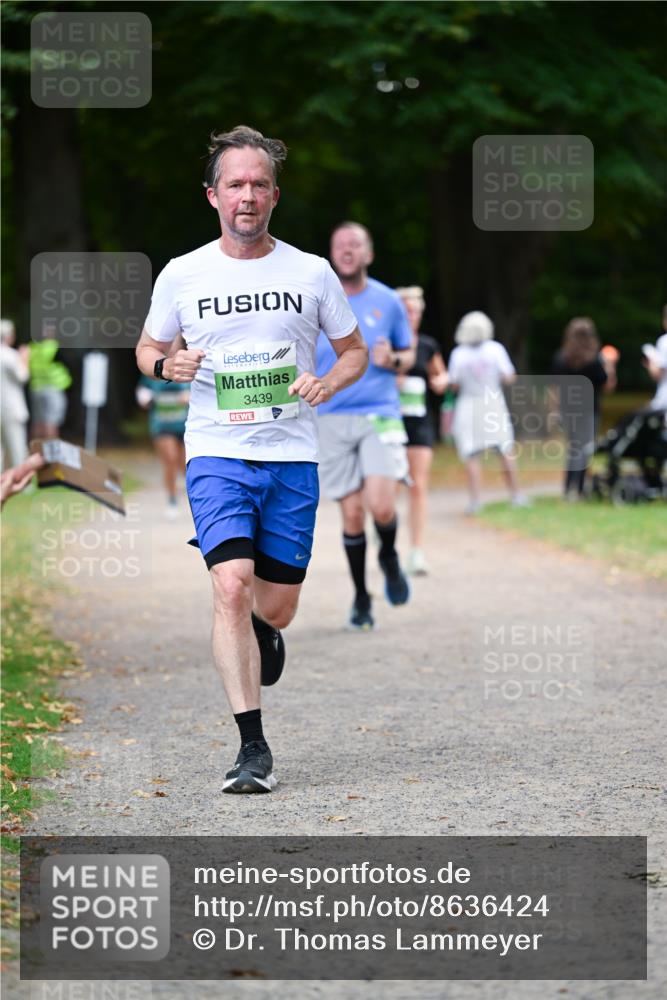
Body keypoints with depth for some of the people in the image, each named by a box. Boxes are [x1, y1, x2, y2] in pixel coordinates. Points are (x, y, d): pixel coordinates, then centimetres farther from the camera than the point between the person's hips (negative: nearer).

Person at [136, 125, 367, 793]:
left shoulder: (311, 273, 4)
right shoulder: (181, 275, 3)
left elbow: (355, 351, 14)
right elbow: (147, 348, 16)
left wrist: (327, 384, -8)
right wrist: (166, 366, -8)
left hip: (292, 456, 2)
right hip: (216, 454, -1)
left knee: (277, 608, 6)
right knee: (232, 585, -20)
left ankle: (257, 636, 46)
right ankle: (253, 749, -17)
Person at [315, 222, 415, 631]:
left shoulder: (388, 302, 6)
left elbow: (408, 354, 16)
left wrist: (393, 360, -7)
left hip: (380, 414, 0)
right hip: (332, 418, 0)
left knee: (381, 506, -17)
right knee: (352, 512, 0)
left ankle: (389, 557, 17)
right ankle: (361, 598, 17)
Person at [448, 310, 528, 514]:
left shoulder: (459, 354, -10)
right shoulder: (495, 350, -8)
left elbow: (454, 384, -4)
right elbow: (508, 378, -5)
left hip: (468, 405, -1)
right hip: (494, 403, 1)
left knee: (471, 456, 4)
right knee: (506, 452, 13)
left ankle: (475, 499, -4)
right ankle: (515, 495, 17)